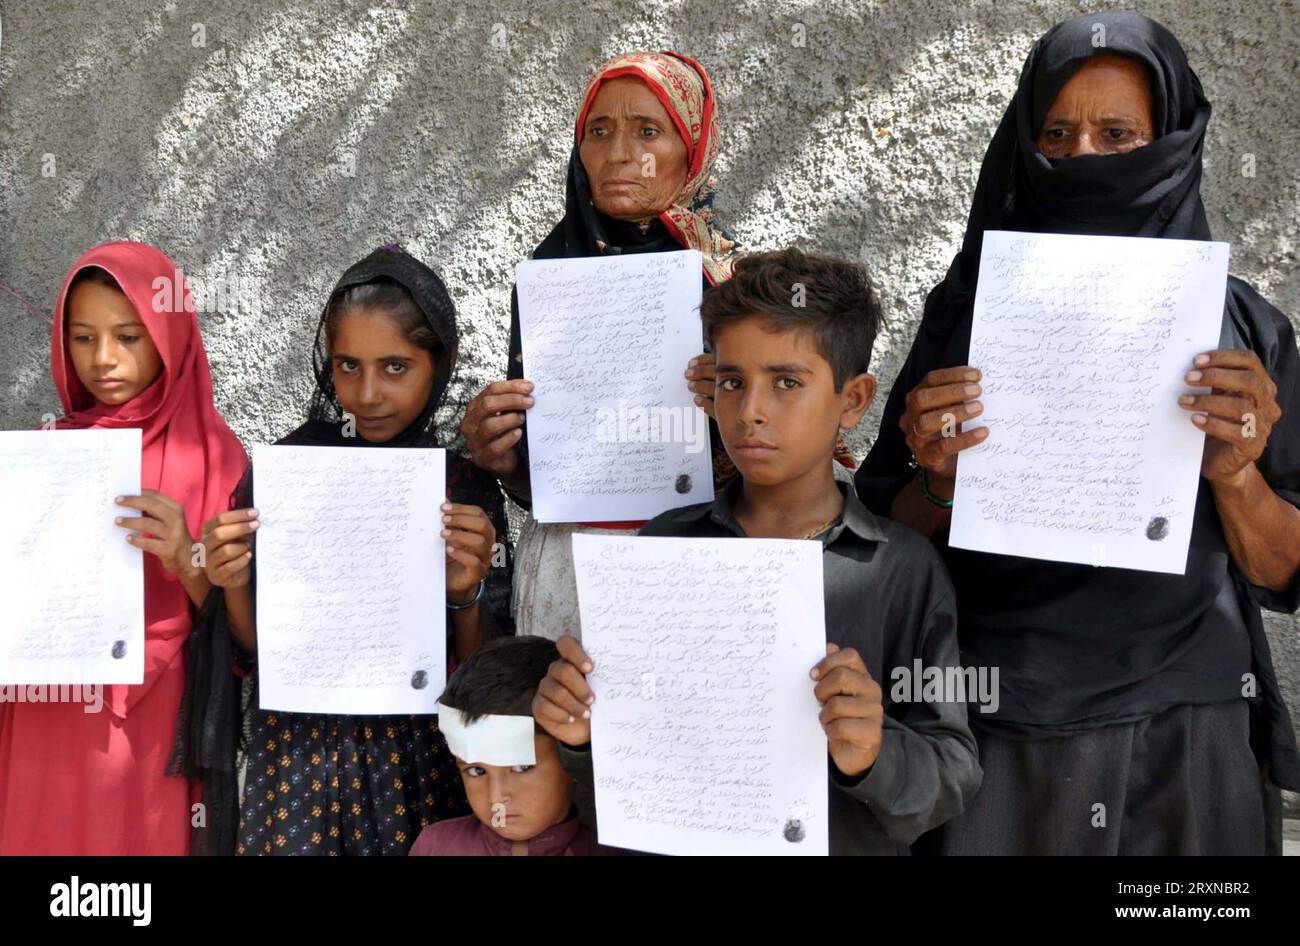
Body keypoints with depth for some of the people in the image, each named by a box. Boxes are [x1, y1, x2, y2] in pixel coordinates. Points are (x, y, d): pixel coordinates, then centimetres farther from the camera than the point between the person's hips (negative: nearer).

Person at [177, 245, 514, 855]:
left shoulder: (467, 489, -6)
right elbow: (254, 655, 1)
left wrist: (466, 593, -22)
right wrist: (233, 588, -18)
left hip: (422, 768, 0)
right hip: (300, 758, 1)